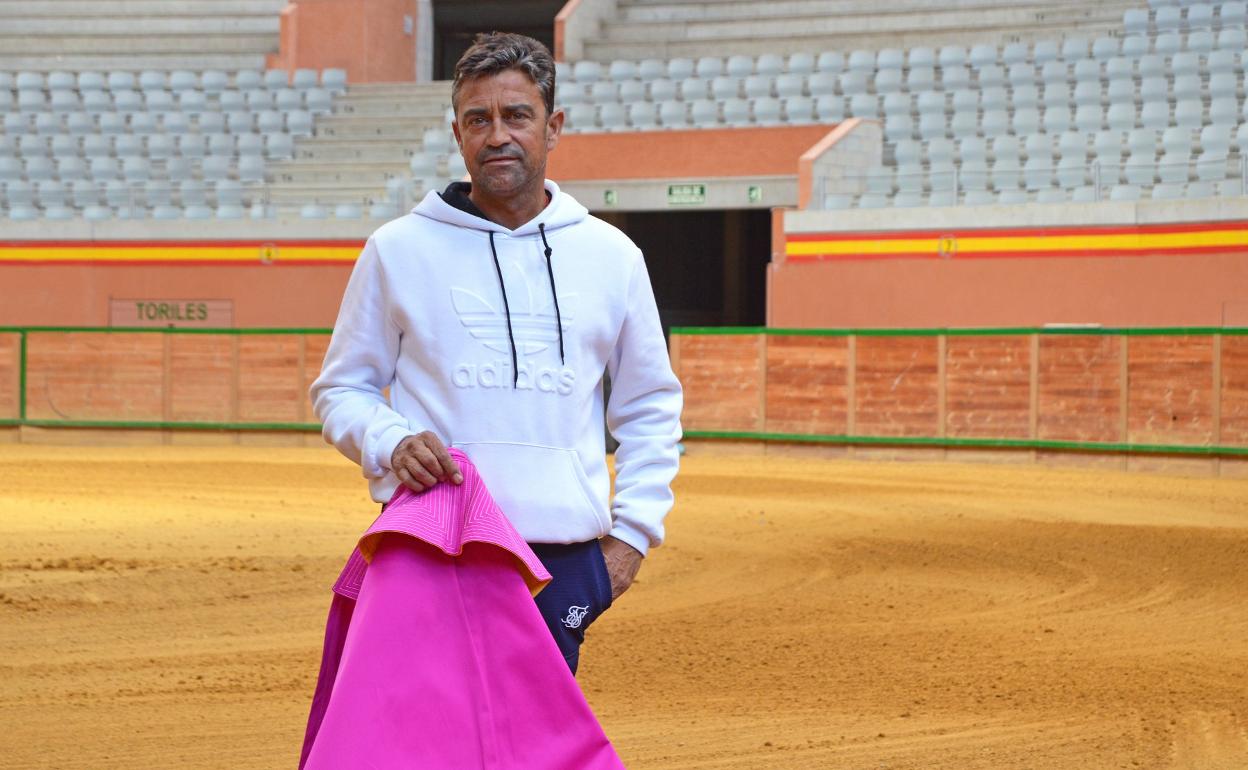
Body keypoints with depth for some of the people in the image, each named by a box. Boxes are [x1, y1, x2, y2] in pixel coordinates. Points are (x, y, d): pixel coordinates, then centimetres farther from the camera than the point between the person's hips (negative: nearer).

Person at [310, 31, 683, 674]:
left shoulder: (612, 257, 11)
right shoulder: (398, 249, 6)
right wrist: (391, 445, -10)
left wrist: (632, 532, 9)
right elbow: (341, 390, 11)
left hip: (564, 561, 2)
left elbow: (651, 408, 19)